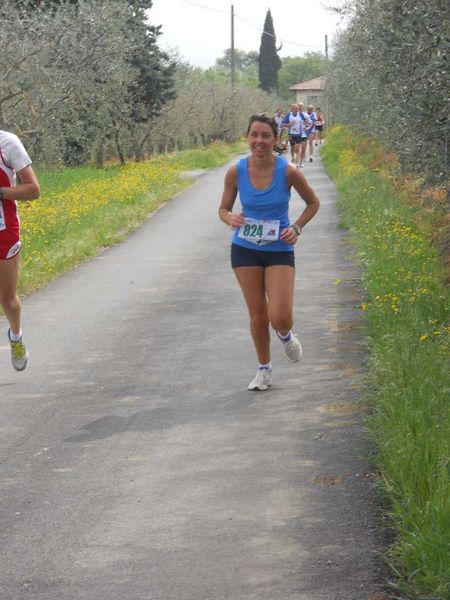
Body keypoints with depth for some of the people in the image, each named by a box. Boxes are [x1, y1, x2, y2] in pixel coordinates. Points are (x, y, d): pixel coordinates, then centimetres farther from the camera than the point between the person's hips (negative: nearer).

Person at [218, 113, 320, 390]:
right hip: (245, 250, 2)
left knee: (280, 318, -12)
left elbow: (313, 203, 3)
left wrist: (297, 228, -11)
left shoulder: (288, 172, -14)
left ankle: (286, 335, 27)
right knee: (258, 316, 6)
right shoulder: (236, 172, -10)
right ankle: (264, 369, 29)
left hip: (279, 250, -2)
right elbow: (224, 209, 4)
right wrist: (230, 218, -19)